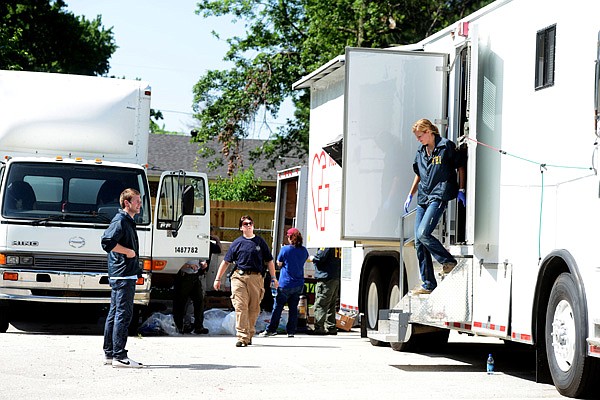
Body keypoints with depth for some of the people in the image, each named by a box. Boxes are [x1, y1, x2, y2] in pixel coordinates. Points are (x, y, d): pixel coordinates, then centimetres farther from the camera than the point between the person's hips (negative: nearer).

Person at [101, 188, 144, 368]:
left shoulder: (128, 222, 20)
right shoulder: (120, 221, -12)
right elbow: (108, 242, -25)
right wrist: (128, 251, -16)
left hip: (126, 275, 11)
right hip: (122, 275, -11)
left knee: (115, 314, 13)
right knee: (123, 314, -11)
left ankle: (109, 353, 18)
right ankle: (119, 356, -11)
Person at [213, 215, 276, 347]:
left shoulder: (260, 242, 13)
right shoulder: (237, 243, 11)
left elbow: (269, 261, 17)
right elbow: (226, 262, 14)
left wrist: (274, 278, 11)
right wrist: (218, 279, 11)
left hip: (256, 278, 1)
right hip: (239, 277, -1)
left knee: (254, 309, 3)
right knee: (240, 307, -10)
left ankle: (249, 335, 17)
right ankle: (242, 337, -14)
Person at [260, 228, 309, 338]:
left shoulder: (285, 249, -11)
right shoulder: (304, 250, 1)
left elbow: (279, 263, -2)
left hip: (286, 283, -4)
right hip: (299, 284, 4)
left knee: (278, 307, 3)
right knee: (293, 308, 8)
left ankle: (271, 329, 5)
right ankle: (291, 331, 7)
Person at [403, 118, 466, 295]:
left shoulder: (446, 146, -2)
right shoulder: (420, 153, 17)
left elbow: (460, 167, 2)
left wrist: (461, 190, -4)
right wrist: (410, 196, 24)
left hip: (439, 196, -8)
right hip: (423, 198, 8)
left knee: (423, 234, -22)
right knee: (418, 241, 1)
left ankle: (449, 261, -2)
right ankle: (428, 284, 5)